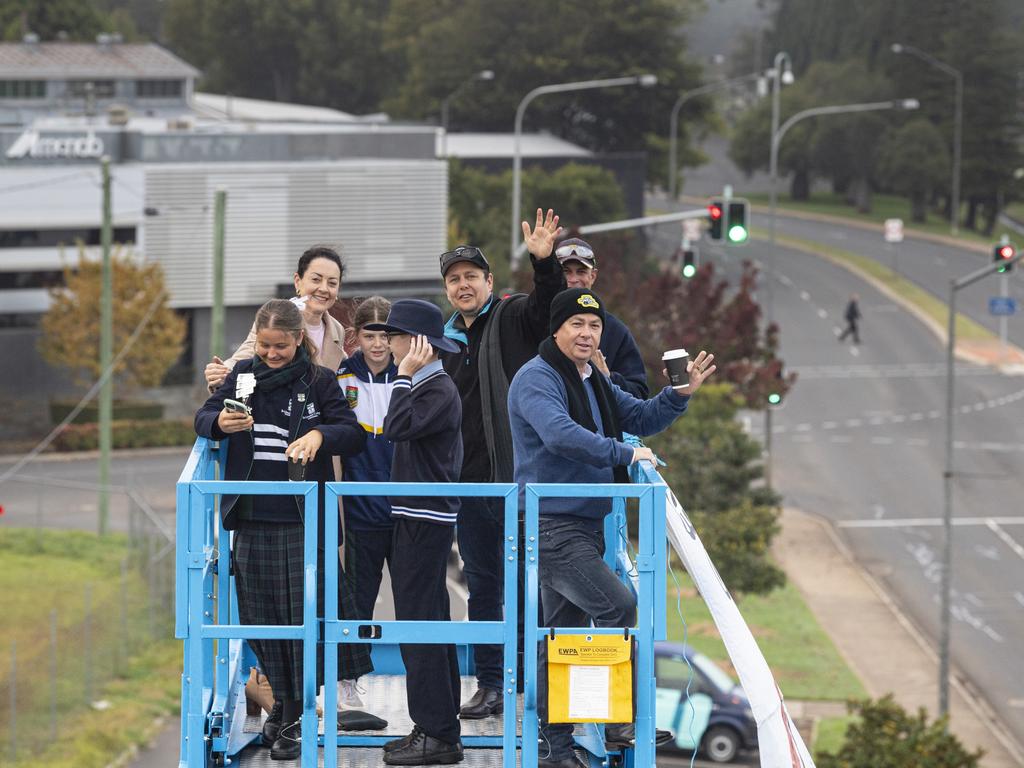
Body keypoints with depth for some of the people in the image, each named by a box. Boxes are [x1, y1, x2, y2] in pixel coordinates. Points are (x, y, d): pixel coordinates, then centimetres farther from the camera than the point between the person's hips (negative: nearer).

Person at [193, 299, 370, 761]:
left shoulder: (319, 382, -1)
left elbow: (354, 436, -4)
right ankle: (283, 701, 21)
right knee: (260, 614, 6)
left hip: (303, 519, -3)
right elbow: (203, 420, 9)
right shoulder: (242, 376, 9)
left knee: (302, 612, -4)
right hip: (252, 518, 3)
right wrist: (220, 422, -15)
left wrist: (320, 434, -25)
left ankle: (295, 719, 2)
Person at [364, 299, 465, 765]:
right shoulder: (424, 387, 17)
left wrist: (404, 376, -18)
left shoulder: (439, 390, -13)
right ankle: (438, 730, 17)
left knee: (418, 623, -11)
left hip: (427, 520, -11)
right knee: (428, 624, 13)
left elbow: (398, 427, -24)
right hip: (414, 518, 11)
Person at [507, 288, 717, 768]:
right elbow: (560, 434, -27)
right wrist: (624, 454, -22)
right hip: (552, 525, -10)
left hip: (587, 525, 10)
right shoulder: (537, 379, -12)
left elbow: (641, 418, 25)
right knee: (617, 603, -21)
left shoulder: (595, 382, 17)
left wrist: (680, 395, 7)